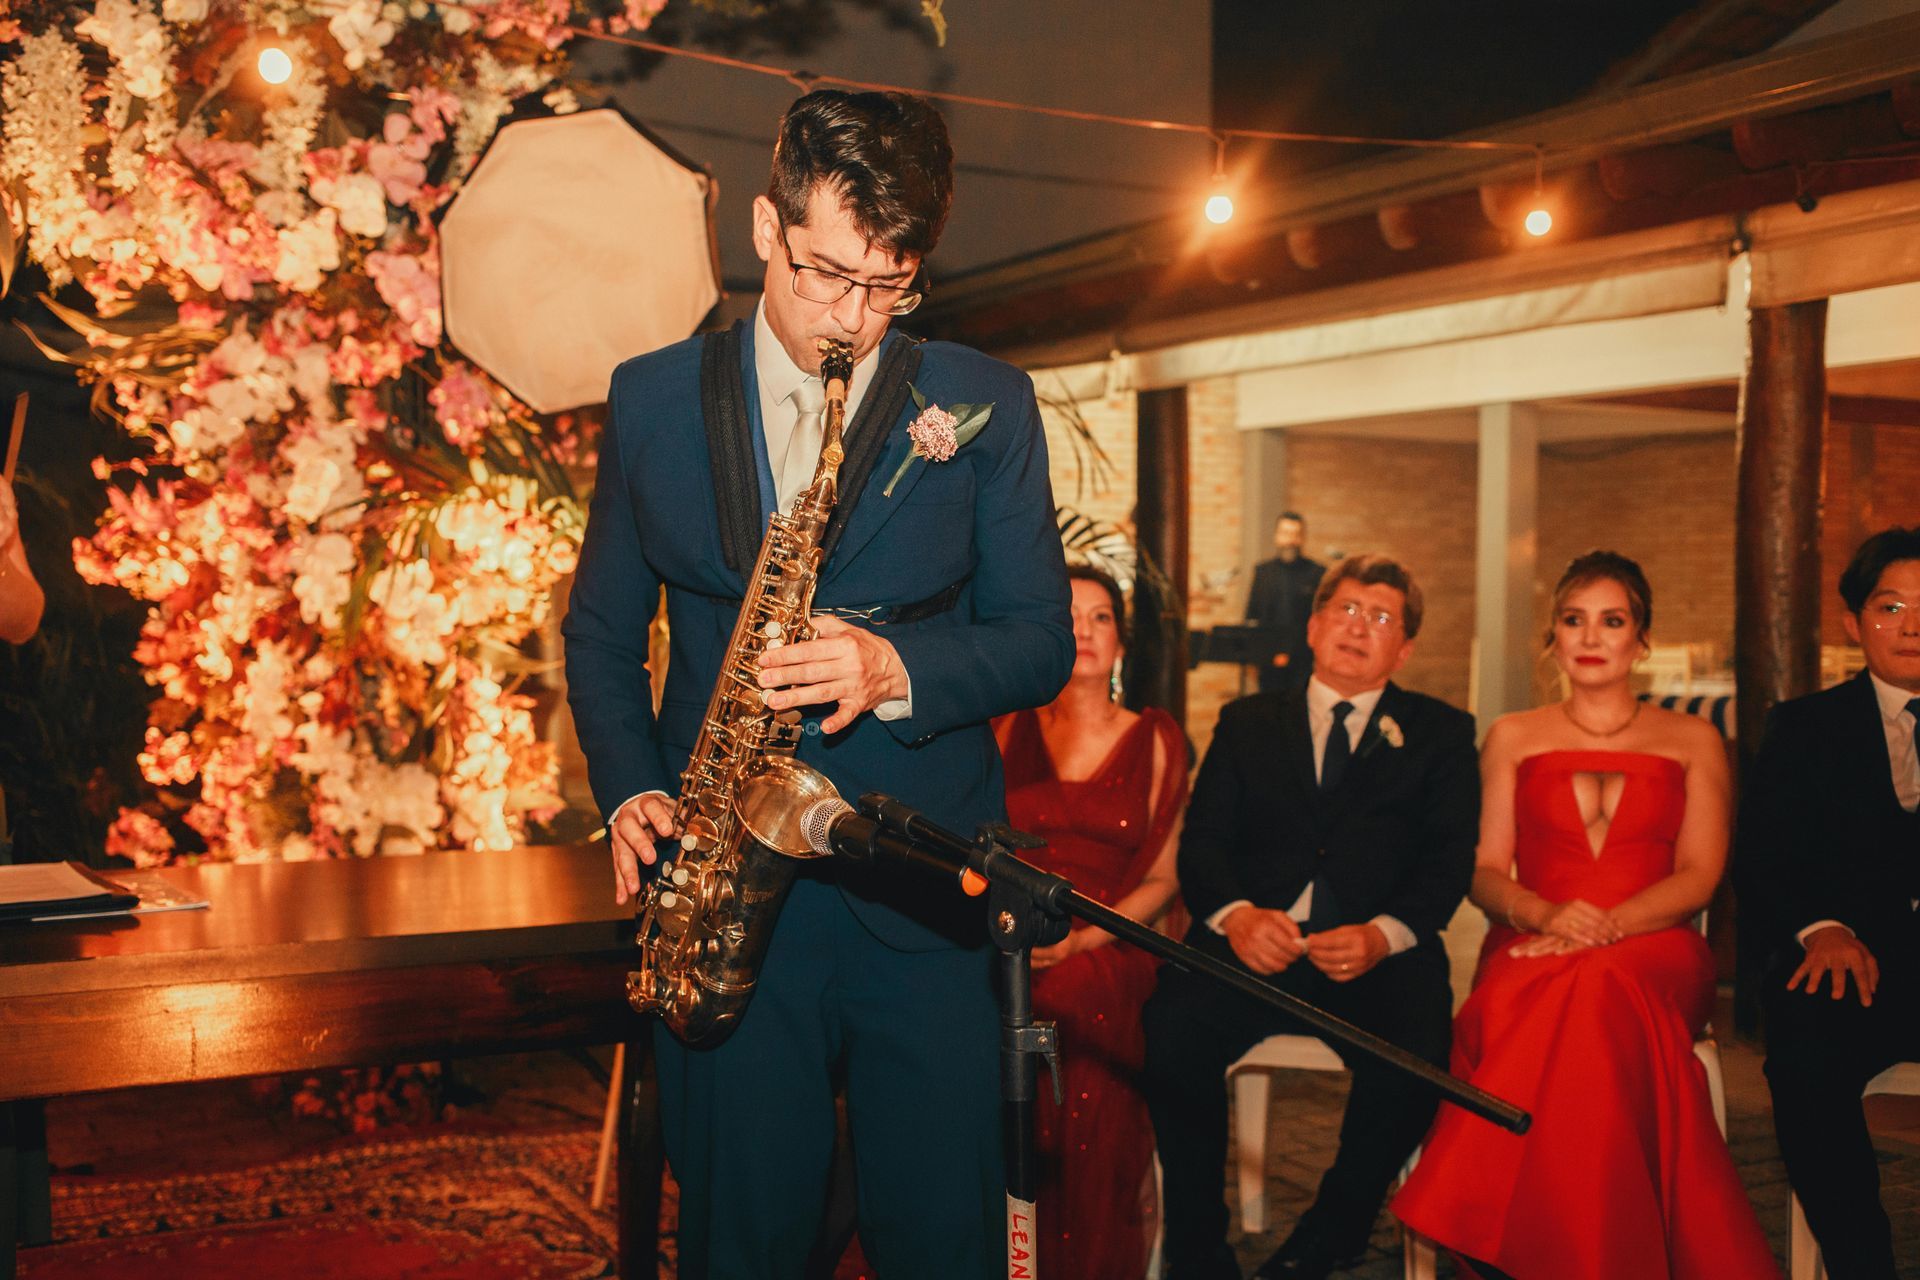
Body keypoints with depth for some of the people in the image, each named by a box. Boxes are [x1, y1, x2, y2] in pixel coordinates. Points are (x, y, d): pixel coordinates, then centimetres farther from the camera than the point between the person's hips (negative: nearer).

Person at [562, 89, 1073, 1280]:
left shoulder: (986, 405, 2)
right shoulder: (655, 398, 6)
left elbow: (1042, 642, 2)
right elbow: (602, 630, 13)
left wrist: (899, 669, -17)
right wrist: (630, 789, -3)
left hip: (922, 898, 0)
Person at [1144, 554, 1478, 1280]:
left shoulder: (1440, 735, 16)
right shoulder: (1247, 723, 20)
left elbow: (1449, 863, 4)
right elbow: (1201, 841, 9)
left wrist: (1383, 934, -17)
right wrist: (1235, 914, -14)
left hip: (1376, 954, -1)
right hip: (1254, 942, 1)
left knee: (1414, 1059, -32)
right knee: (1172, 1032, -29)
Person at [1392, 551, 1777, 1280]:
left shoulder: (1693, 742, 18)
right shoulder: (1513, 738, 20)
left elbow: (1698, 876, 5)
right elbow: (1485, 873, 13)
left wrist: (1604, 928, -15)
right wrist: (1548, 914, -12)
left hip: (1653, 948, -1)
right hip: (1531, 946, 1)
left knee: (1598, 989, -41)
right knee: (1517, 1003, -40)